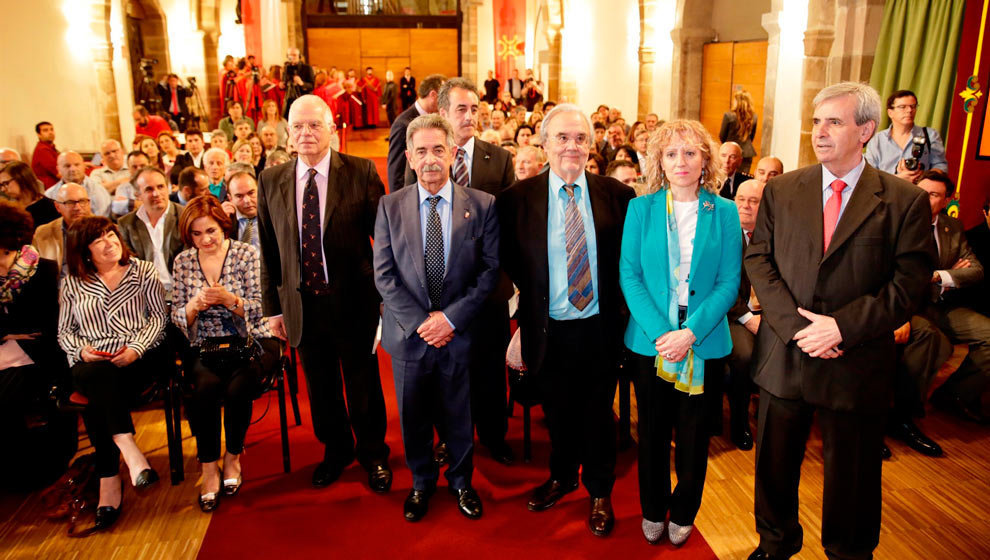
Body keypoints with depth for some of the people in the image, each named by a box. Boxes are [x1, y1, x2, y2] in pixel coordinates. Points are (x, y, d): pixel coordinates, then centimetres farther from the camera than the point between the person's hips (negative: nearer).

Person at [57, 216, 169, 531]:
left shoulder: (144, 271, 13)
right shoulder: (73, 284, 17)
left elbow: (159, 315, 5)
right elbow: (64, 331, 15)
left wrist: (136, 348, -11)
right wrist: (81, 350, -7)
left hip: (140, 358, -1)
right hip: (91, 364, 1)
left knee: (99, 400, -30)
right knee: (101, 378, -36)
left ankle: (109, 481, -27)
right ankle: (129, 451, -37)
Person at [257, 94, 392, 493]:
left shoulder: (361, 173, -9)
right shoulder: (271, 181, 2)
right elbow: (269, 250, 6)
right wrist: (273, 306, 6)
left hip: (353, 301, -3)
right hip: (302, 305, 3)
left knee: (363, 385, 13)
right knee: (320, 386, 18)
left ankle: (373, 455, 37)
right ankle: (336, 451, 43)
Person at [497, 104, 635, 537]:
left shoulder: (617, 195, -4)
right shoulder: (518, 197, -5)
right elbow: (509, 259, 6)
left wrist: (614, 299, -3)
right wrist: (532, 292, 0)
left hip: (600, 327, 0)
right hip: (550, 329, 0)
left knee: (598, 413, 15)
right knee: (558, 412, 18)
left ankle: (600, 491, 36)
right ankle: (562, 476, 44)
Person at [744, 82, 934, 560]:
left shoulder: (906, 201, -4)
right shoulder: (781, 190, 3)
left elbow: (908, 283, -8)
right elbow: (758, 259, -1)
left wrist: (843, 326, -18)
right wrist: (793, 323, -13)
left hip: (856, 364, -2)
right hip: (784, 354, 3)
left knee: (851, 478, 14)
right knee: (775, 463, 18)